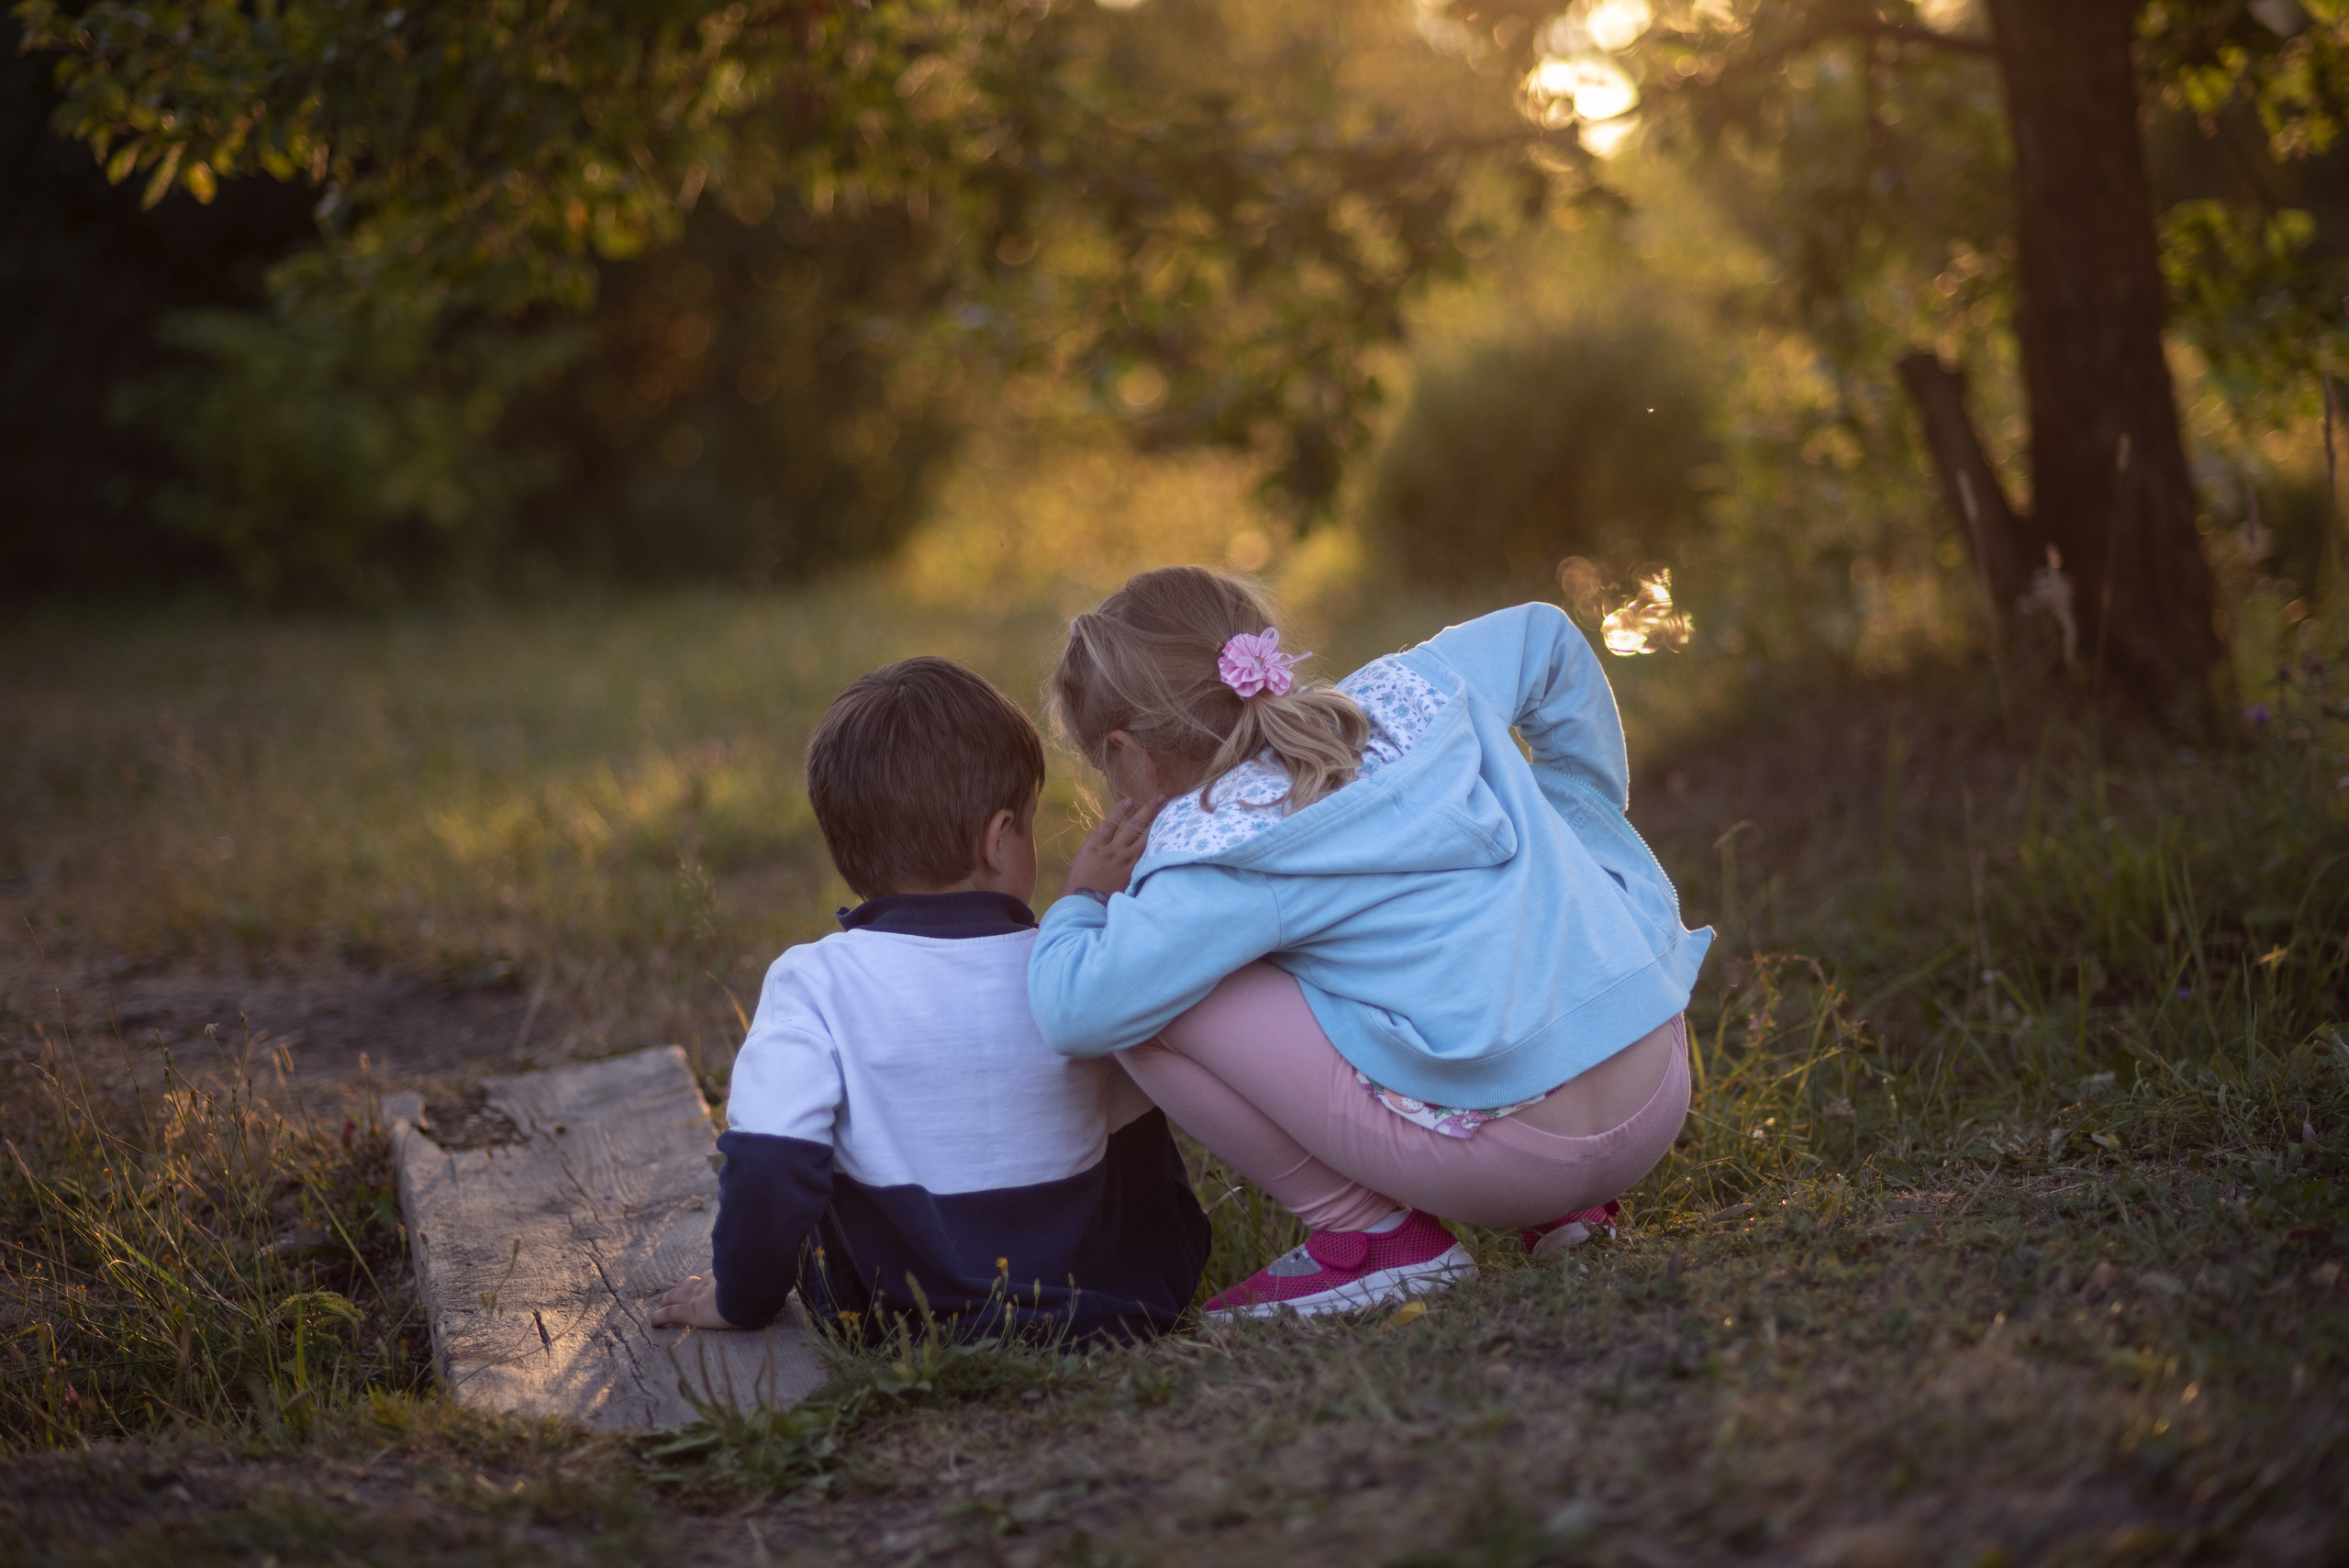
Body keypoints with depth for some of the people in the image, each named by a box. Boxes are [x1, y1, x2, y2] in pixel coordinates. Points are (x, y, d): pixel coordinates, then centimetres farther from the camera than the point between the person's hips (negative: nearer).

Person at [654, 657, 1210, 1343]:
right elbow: (1129, 1109, 8)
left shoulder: (814, 984, -14)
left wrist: (741, 1298, -3)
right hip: (1109, 1288, 3)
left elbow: (768, 1163, -18)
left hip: (903, 1312, -2)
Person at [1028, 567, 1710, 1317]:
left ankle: (1368, 1232, 3)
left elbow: (1078, 1011, -14)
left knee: (1150, 998, -2)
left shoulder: (1224, 850, -7)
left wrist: (1081, 902, 9)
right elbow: (1545, 637, 29)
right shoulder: (1413, 694, 13)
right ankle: (1569, 1205, 20)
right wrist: (1590, 824, 35)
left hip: (1508, 1153, -7)